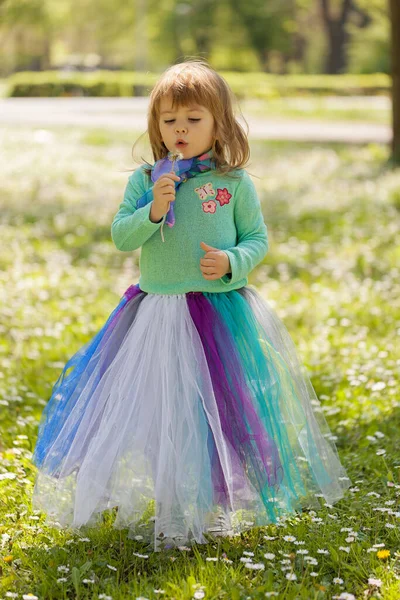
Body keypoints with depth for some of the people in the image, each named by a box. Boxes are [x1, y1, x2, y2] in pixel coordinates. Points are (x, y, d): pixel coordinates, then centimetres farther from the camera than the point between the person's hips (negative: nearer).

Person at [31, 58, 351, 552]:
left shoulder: (235, 183, -2)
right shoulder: (146, 179, 1)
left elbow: (257, 238, 3)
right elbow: (120, 236, -1)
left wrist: (232, 262, -16)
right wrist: (153, 211, -17)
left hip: (222, 312, -1)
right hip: (156, 314, 1)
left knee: (219, 411, 4)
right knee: (157, 413, 7)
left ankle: (221, 507, 21)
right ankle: (166, 509, 23)